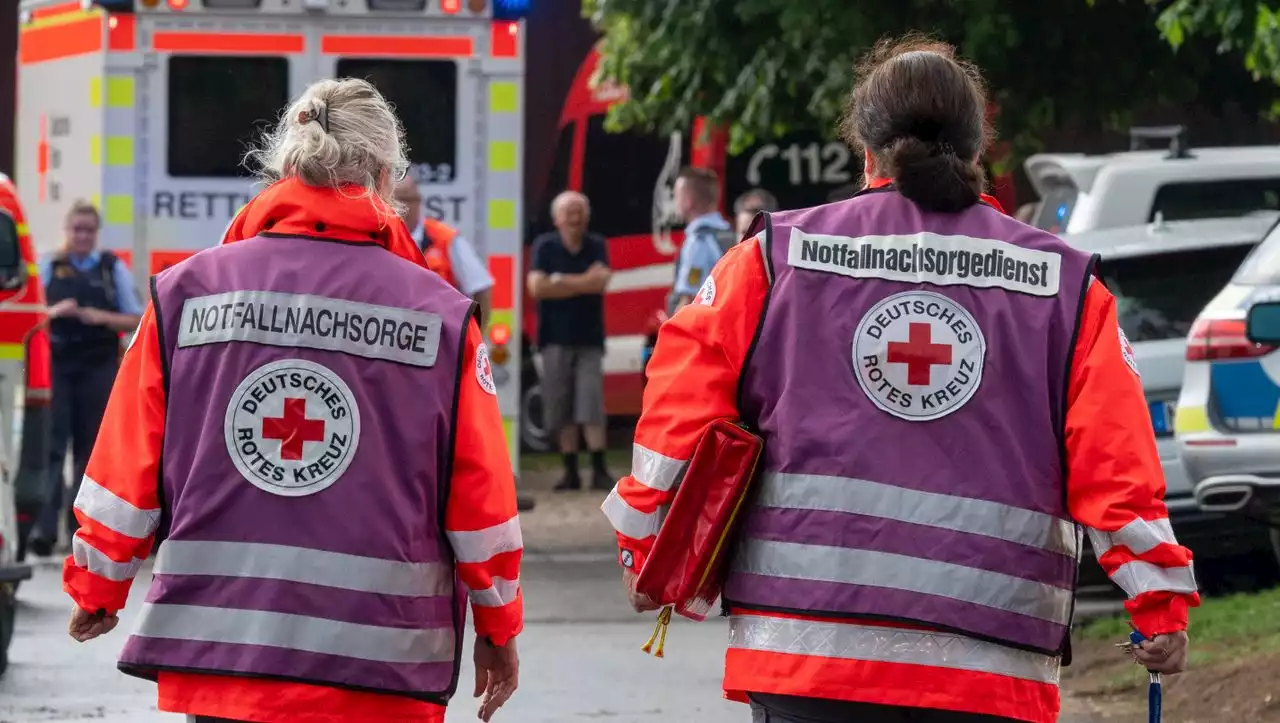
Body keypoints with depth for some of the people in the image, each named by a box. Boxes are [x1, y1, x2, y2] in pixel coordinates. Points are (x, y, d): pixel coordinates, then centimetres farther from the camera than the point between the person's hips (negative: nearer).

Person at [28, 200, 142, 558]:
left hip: (99, 367, 1)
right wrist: (54, 312, -13)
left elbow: (135, 319, 7)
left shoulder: (113, 268, 7)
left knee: (90, 448, 5)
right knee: (53, 445, -9)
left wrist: (103, 318, -11)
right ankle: (45, 526, -13)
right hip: (58, 364, -1)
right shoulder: (50, 267, 6)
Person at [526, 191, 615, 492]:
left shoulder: (597, 246, 6)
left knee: (591, 405, -9)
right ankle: (570, 471, 6)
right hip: (556, 338, 0)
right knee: (560, 409, 0)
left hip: (589, 339, 0)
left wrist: (560, 281, -10)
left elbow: (600, 281, -10)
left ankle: (600, 470, -12)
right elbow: (537, 287, -10)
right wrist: (582, 283, -9)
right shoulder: (545, 246, 3)